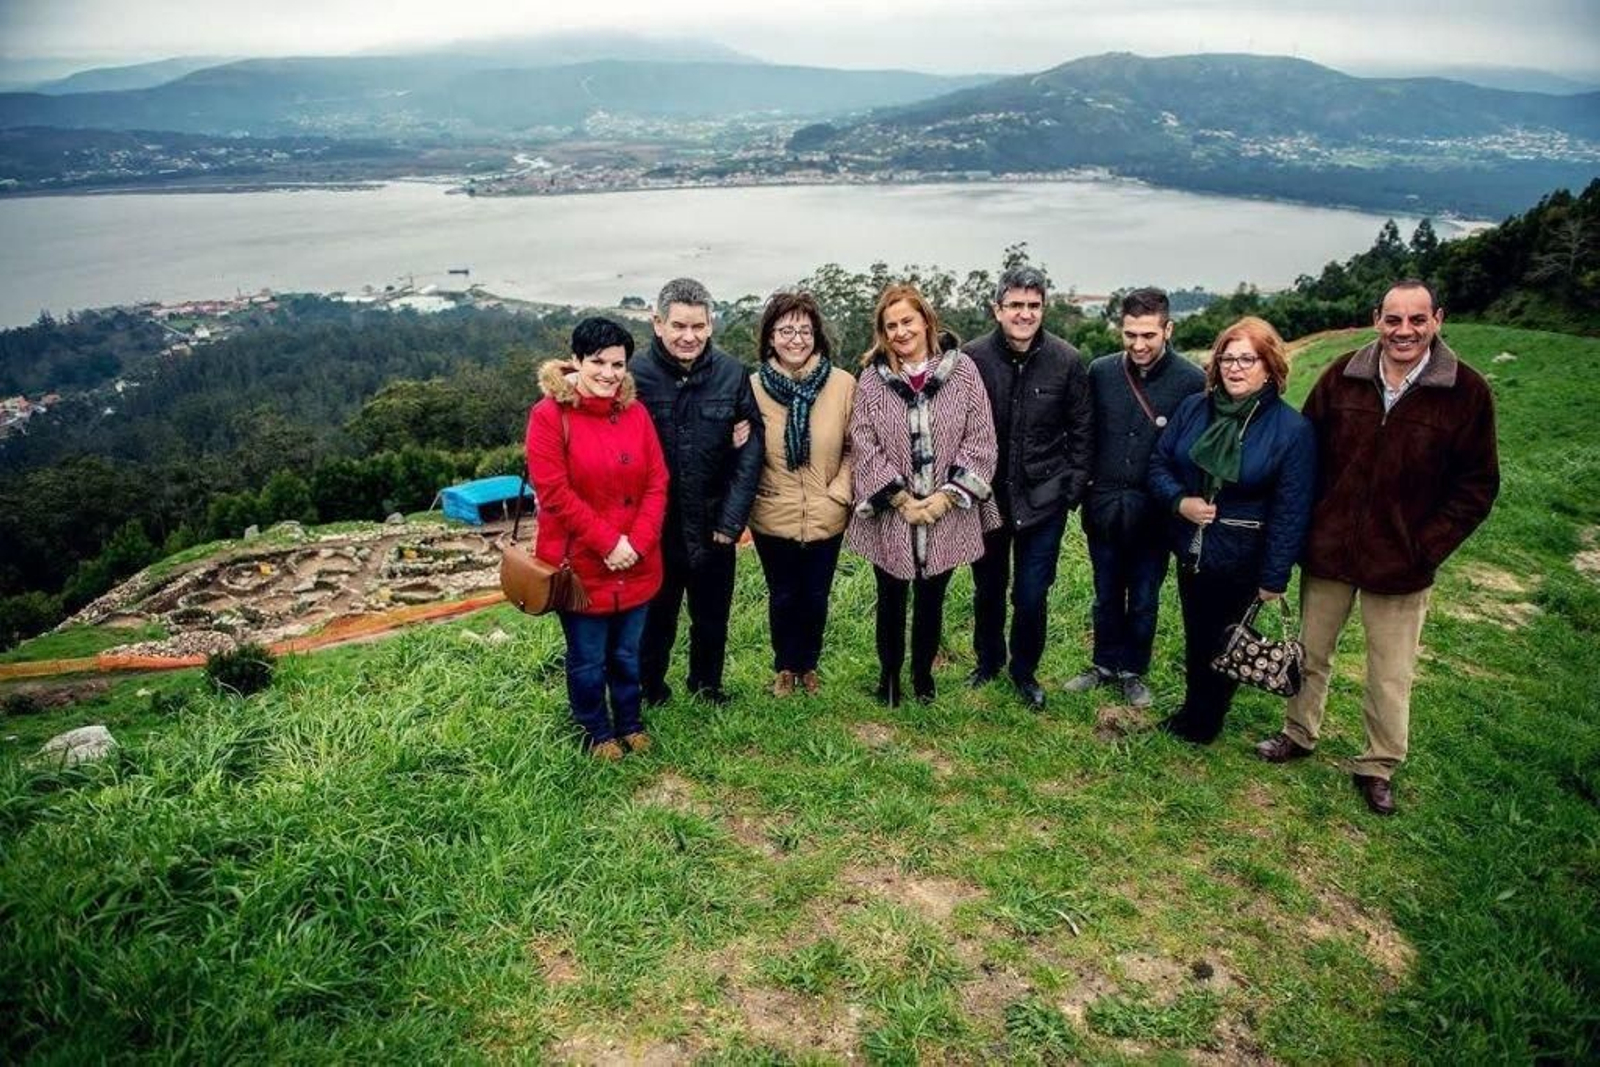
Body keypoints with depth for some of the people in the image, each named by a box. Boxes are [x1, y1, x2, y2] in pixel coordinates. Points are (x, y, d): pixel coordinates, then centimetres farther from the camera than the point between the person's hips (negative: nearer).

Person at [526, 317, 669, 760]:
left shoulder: (635, 413, 3)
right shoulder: (549, 415, -11)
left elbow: (656, 484, 1)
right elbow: (553, 491, -16)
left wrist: (637, 543, -11)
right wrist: (607, 542, -17)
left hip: (635, 563, 4)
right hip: (579, 564, -4)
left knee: (628, 653, 18)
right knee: (588, 658, 11)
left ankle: (630, 722, 39)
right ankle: (597, 731, 33)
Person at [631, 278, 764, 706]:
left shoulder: (732, 373, -7)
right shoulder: (636, 374, -12)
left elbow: (751, 449, -5)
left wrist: (732, 517, -9)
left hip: (713, 526, 2)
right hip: (655, 526, -2)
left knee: (712, 616, 18)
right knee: (655, 617, 15)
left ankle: (707, 684, 41)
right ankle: (648, 691, 38)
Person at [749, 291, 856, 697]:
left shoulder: (842, 384, -8)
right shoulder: (754, 386, -8)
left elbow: (854, 447, 0)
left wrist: (839, 493, -8)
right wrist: (748, 499, -6)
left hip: (826, 517, 1)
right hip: (773, 517, 0)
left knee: (816, 596, 16)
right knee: (783, 597, 15)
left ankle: (808, 664, 40)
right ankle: (785, 666, 39)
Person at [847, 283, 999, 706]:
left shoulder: (961, 369, -3)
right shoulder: (872, 377, -3)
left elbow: (980, 439, -4)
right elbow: (864, 445, -5)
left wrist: (947, 496, -11)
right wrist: (901, 500, -11)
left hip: (946, 515, 0)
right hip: (891, 515, 0)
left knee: (931, 600, 14)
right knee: (892, 600, 14)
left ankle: (923, 674, 35)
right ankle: (889, 675, 34)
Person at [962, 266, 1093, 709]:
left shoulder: (1066, 361, -6)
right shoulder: (972, 358, -9)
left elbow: (1081, 431, 2)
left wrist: (1072, 489, -1)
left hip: (1044, 502, 0)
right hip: (985, 497, 1)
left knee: (1031, 597, 3)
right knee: (988, 590, 16)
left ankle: (1025, 670, 28)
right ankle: (987, 662, 39)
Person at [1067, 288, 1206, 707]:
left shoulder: (1192, 380, -11)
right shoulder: (1100, 372, -3)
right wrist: (1083, 485, 0)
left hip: (1154, 512, -2)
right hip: (1103, 507, 2)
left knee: (1144, 600, 14)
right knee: (1107, 595, 17)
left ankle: (1133, 671, 32)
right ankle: (1105, 664, 36)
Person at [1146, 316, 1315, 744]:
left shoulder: (1292, 429, -14)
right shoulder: (1193, 408, -3)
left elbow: (1291, 511, -13)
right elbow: (1159, 463, 6)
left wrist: (1274, 577, -13)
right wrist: (1179, 501, -14)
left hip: (1241, 561, -4)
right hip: (1190, 548, 4)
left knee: (1222, 643, 13)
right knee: (1194, 636, 18)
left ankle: (1205, 719, 33)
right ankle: (1192, 707, 39)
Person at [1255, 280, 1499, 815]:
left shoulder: (1466, 391, -9)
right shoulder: (1341, 377, -4)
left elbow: (1477, 485, -3)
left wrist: (1427, 546, -10)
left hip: (1400, 563, -2)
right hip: (1327, 550, 2)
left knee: (1391, 676, 8)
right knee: (1311, 652, 18)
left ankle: (1379, 766, 27)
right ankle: (1299, 734, 38)